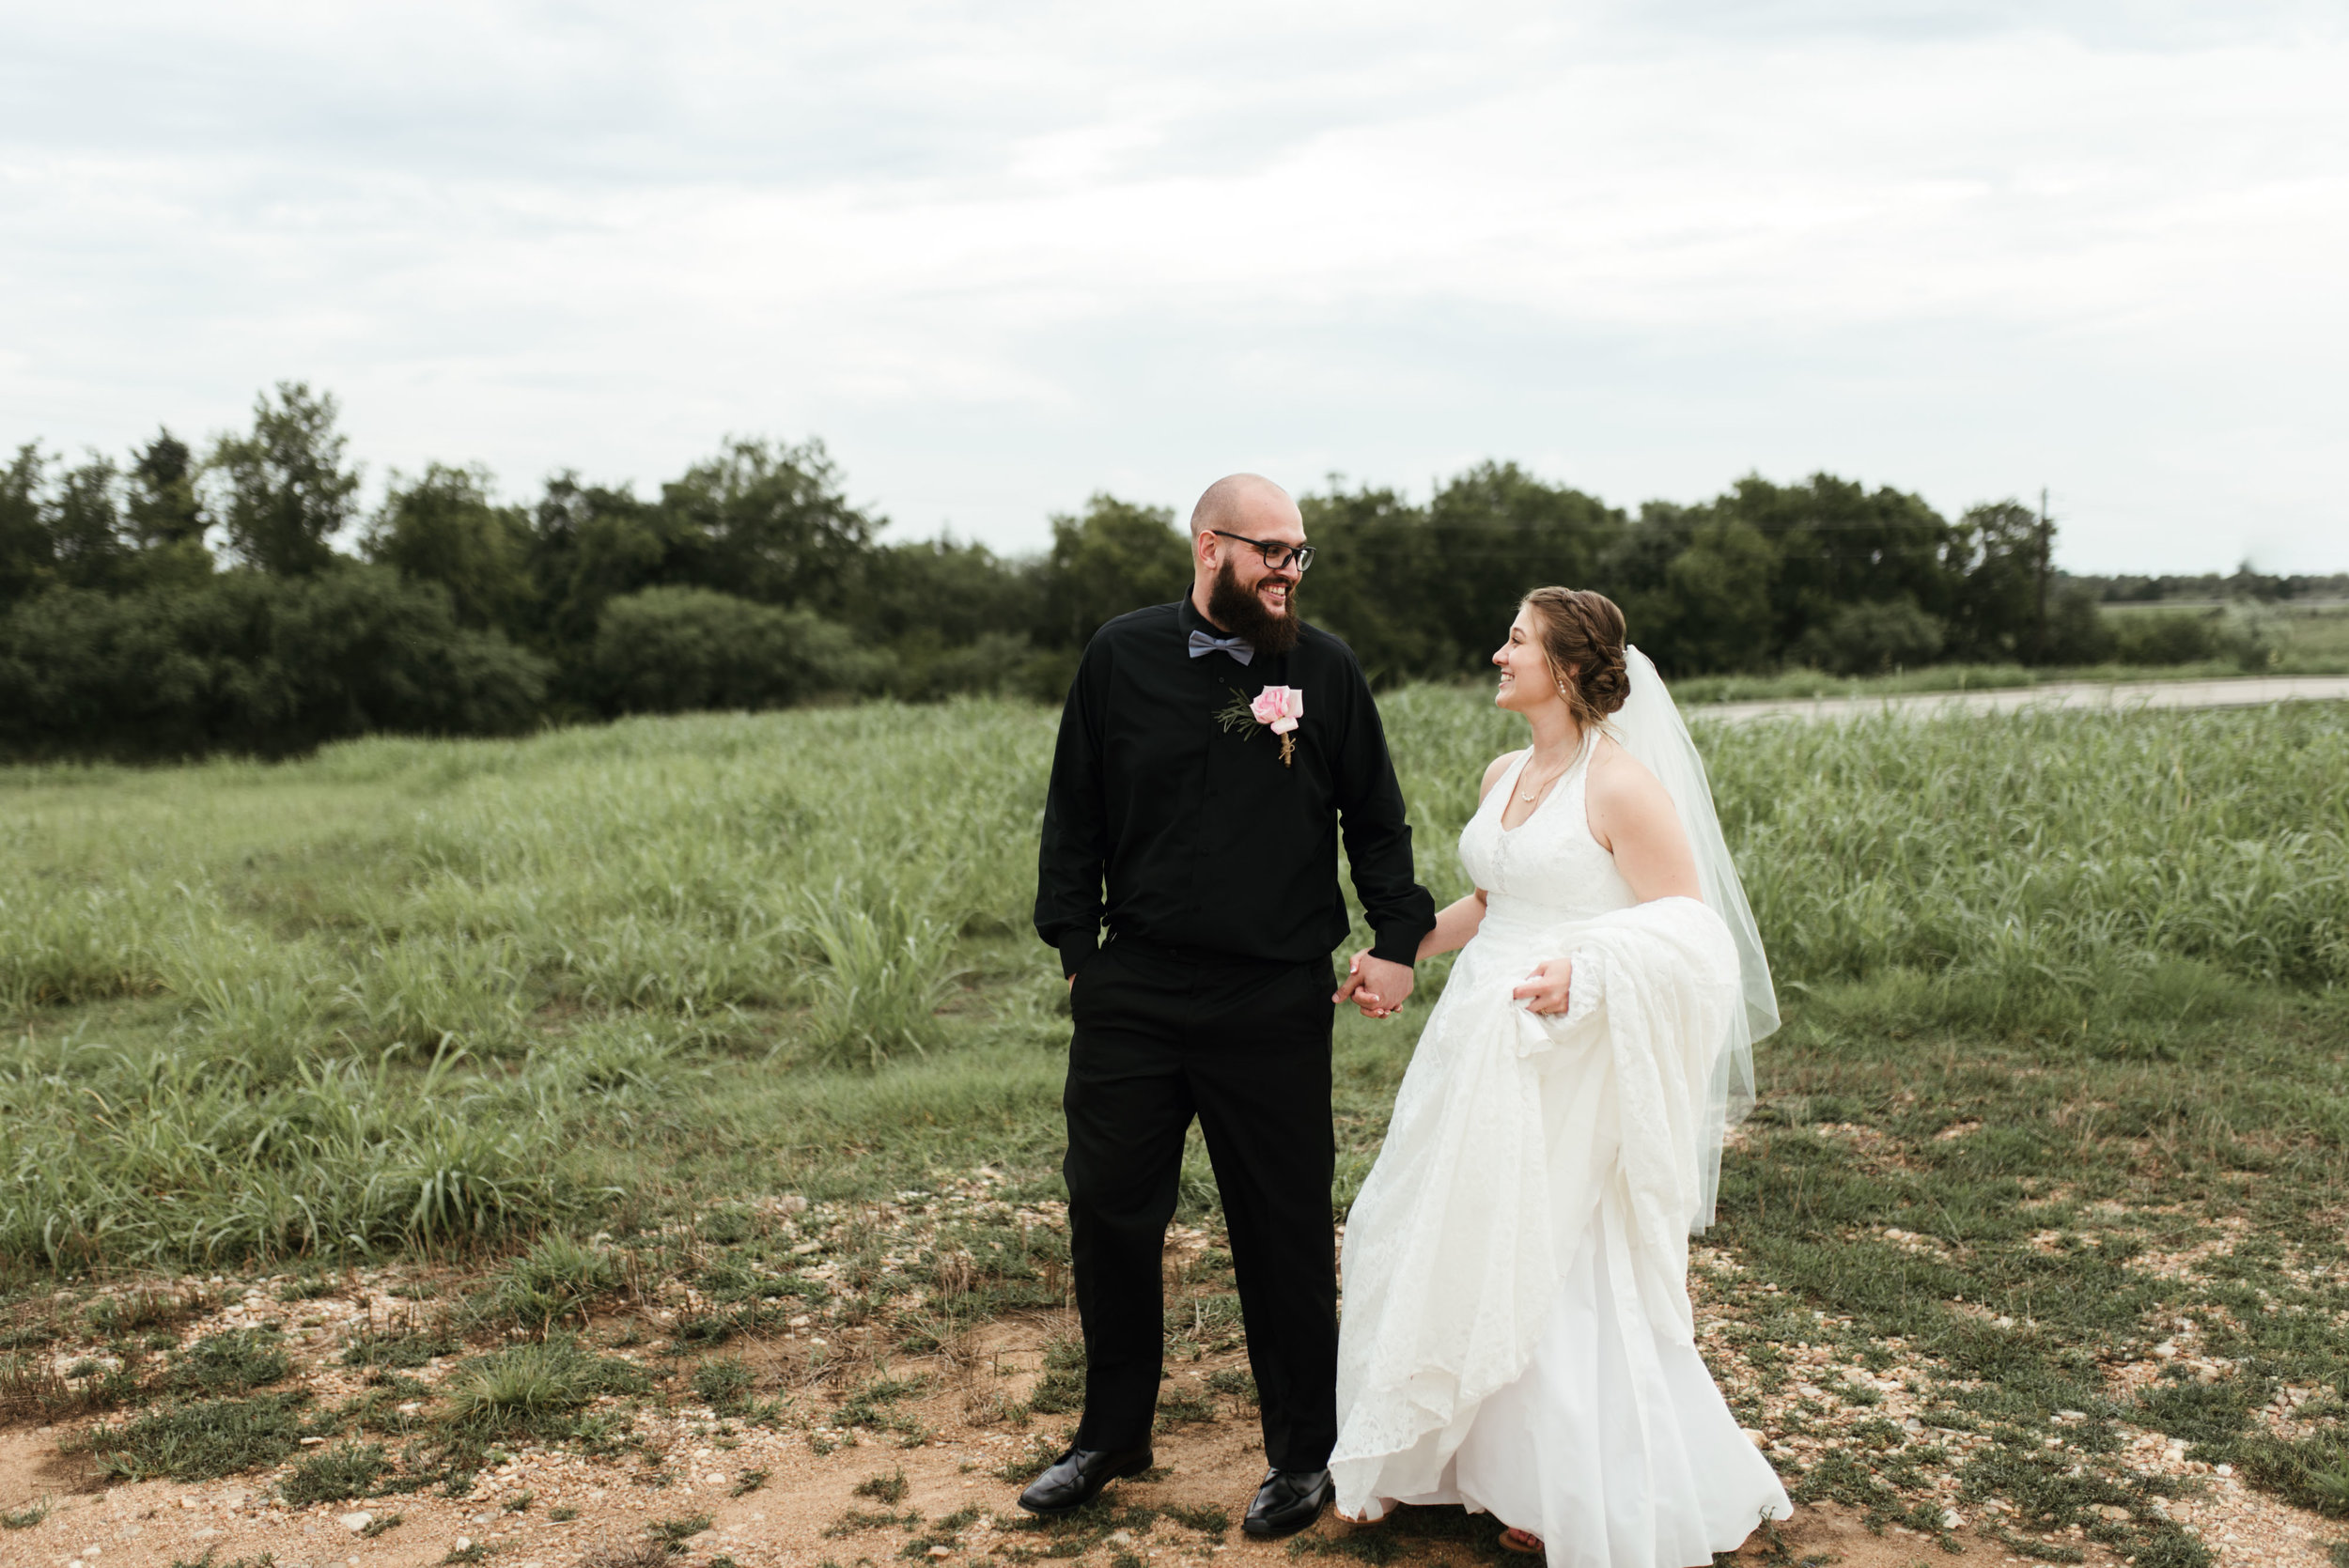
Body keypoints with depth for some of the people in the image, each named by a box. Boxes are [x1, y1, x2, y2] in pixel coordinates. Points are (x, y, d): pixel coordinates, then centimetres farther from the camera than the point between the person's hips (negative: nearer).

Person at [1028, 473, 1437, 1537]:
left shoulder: (1325, 670, 2)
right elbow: (1074, 816, 8)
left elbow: (1376, 822, 7)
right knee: (1108, 1210, 10)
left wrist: (1396, 939, -3)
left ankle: (1301, 1451, 27)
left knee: (1286, 1230, 8)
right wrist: (1075, 946, 4)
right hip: (1133, 994, 1)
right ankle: (1113, 1432, 31)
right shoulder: (1121, 658, 3)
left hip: (1276, 1004, -1)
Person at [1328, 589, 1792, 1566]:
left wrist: (1584, 971, -30)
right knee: (1452, 1252, 14)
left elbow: (1691, 929, -16)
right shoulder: (1503, 778, 10)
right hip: (1481, 1052, 8)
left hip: (1568, 1068, -8)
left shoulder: (1623, 785, -14)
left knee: (1555, 1277, 1)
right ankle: (1421, 1457, 32)